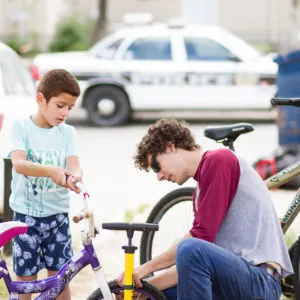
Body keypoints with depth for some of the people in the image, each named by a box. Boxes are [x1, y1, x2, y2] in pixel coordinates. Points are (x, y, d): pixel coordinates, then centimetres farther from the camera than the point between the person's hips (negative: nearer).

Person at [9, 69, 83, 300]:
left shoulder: (68, 133, 4)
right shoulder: (21, 128, -5)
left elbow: (74, 164, -11)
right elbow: (18, 164, -21)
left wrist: (75, 176, -37)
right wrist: (50, 170, -40)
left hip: (57, 214, 2)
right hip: (26, 214, -2)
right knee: (25, 279, 2)